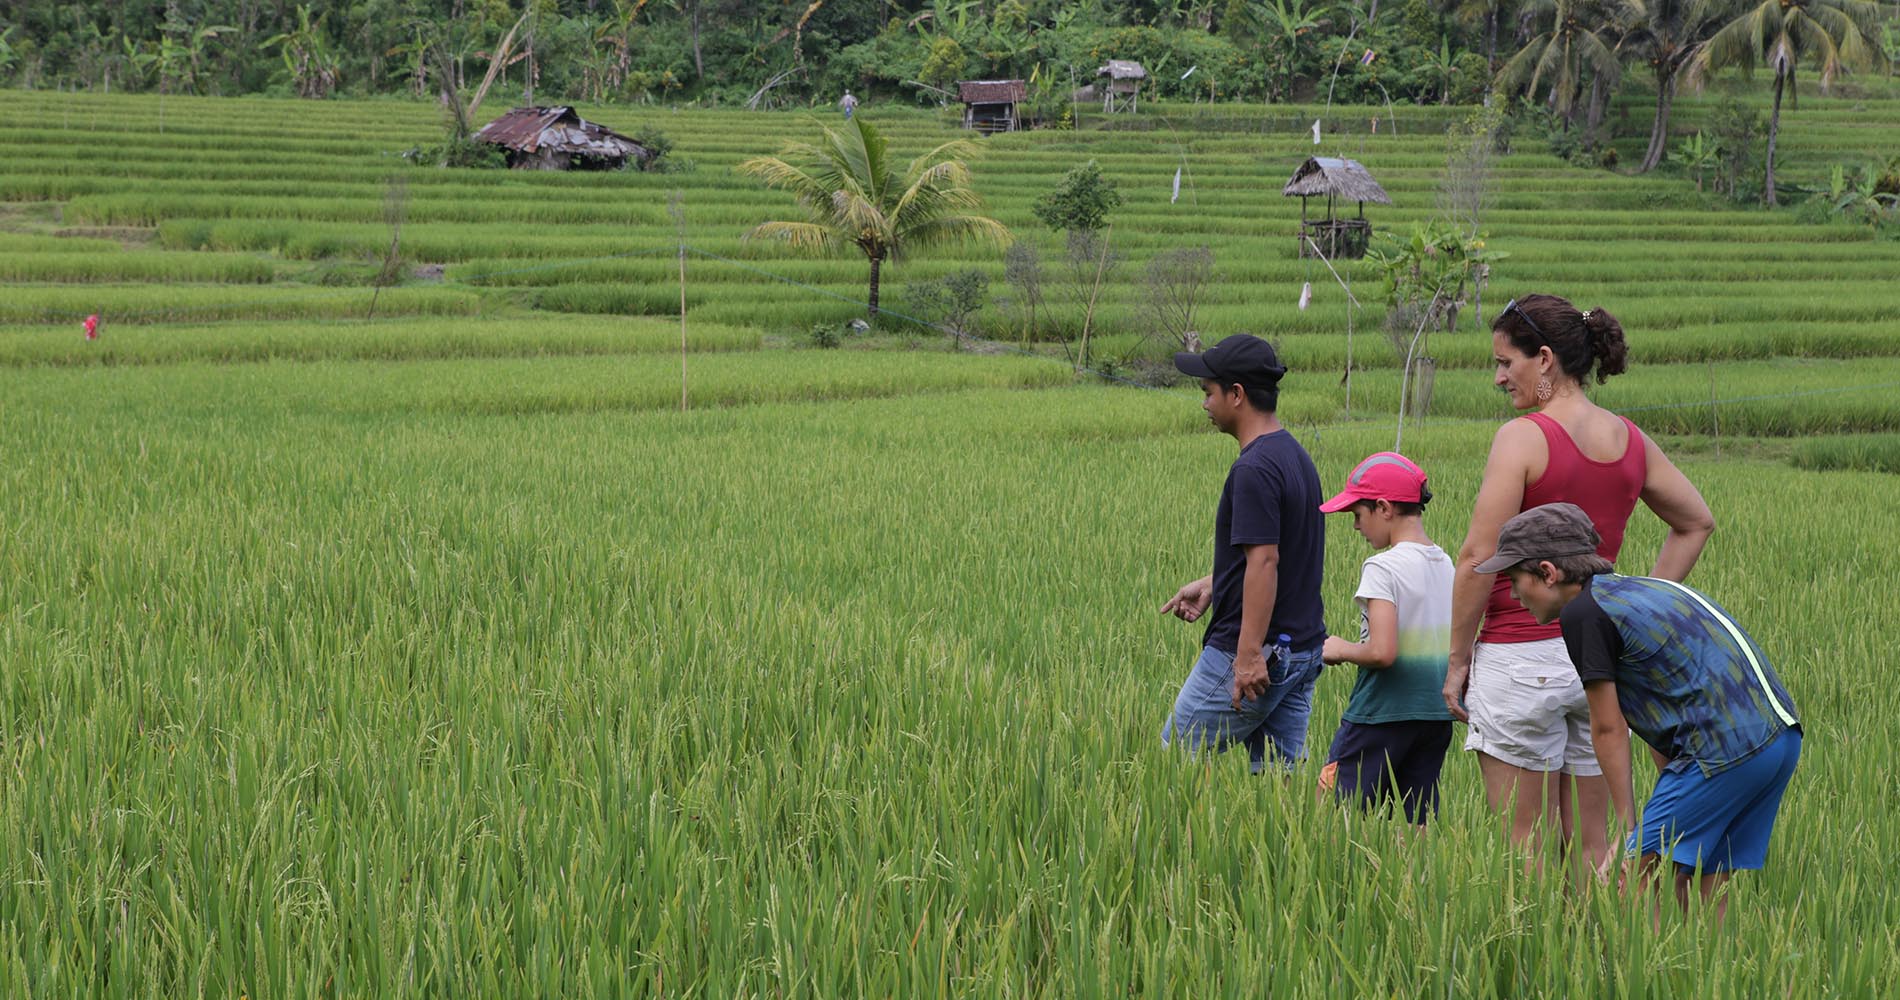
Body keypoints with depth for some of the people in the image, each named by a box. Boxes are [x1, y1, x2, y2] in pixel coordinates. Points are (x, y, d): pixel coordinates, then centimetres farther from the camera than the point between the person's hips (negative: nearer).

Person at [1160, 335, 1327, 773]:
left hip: (1255, 653, -9)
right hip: (1301, 648, 9)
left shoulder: (1255, 469, -19)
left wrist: (1249, 655, -26)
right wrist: (1210, 583, 29)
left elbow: (1264, 561, -24)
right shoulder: (1294, 456, 12)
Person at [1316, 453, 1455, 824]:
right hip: (1436, 719, 8)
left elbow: (1382, 652, -22)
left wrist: (1342, 650, -5)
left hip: (1380, 718, -7)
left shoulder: (1383, 567, -13)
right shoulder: (1446, 565, 9)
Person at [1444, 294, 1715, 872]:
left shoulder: (1522, 439, -13)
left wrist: (1457, 660, -6)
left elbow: (1478, 559, -14)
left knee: (1527, 845, -1)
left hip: (1522, 653, -6)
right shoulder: (1630, 441, 7)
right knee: (1592, 841, 11)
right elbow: (1696, 524, 20)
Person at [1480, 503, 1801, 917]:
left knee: (1636, 883, -6)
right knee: (1709, 900, 13)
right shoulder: (1639, 589, 22)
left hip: (1725, 750, -9)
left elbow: (1608, 729, -1)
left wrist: (1629, 830, 6)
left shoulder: (1583, 612, -6)